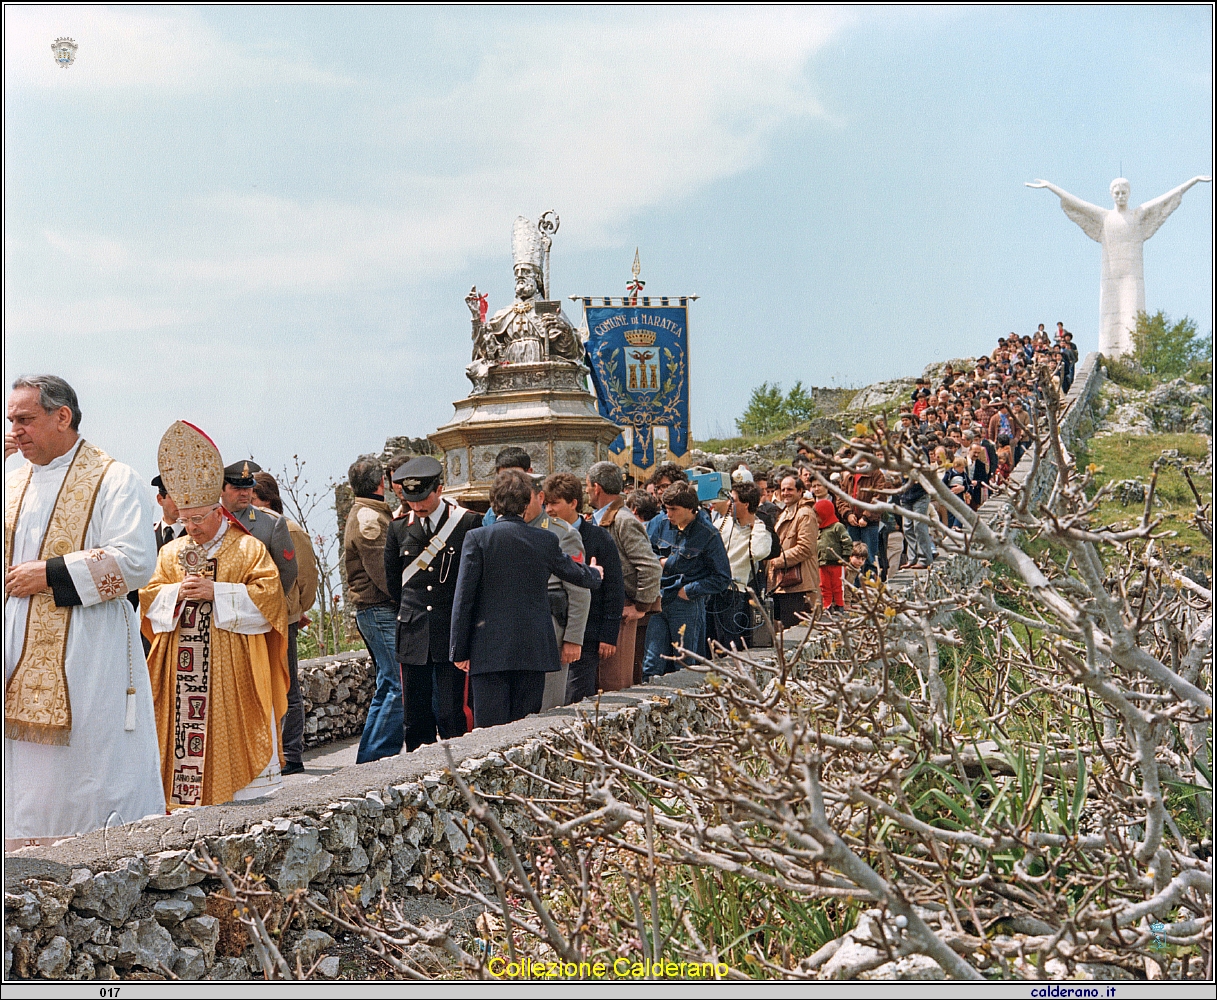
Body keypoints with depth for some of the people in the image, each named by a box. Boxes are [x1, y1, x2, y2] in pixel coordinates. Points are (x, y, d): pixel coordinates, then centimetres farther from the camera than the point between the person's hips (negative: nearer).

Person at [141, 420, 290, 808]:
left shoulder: (248, 548, 2)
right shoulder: (171, 552, 16)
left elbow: (268, 595, -8)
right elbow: (148, 597, 12)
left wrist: (216, 592, -15)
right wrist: (176, 592, -9)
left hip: (231, 670, -4)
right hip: (182, 667, 4)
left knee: (231, 731, -5)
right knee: (184, 727, -1)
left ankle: (248, 800, -1)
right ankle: (187, 797, 3)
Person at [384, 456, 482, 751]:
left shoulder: (469, 523, -3)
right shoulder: (398, 528, 7)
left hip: (453, 635, -3)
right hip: (413, 636, 3)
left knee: (452, 716, -6)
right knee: (416, 717, 5)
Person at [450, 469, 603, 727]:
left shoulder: (477, 539, -6)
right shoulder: (546, 540, 2)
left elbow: (463, 599, -7)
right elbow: (575, 573, 20)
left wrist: (459, 651, 0)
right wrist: (595, 574, 44)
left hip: (489, 651, -2)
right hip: (533, 650, 2)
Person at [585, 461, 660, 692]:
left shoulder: (624, 521, -14)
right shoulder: (598, 519, 15)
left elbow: (651, 567, -19)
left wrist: (641, 607, -16)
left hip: (619, 611, -9)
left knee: (614, 683, -5)